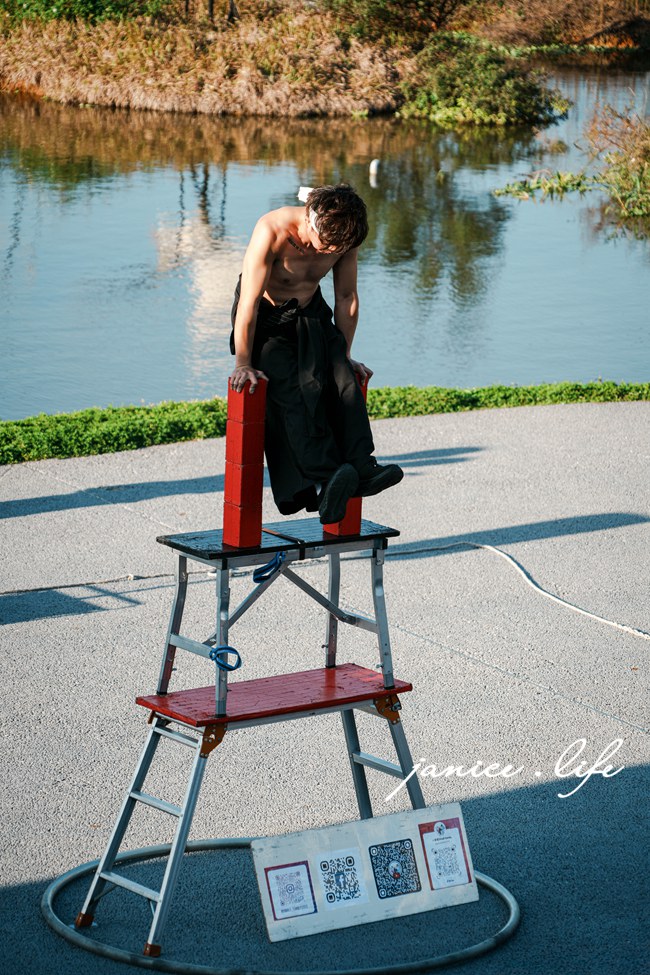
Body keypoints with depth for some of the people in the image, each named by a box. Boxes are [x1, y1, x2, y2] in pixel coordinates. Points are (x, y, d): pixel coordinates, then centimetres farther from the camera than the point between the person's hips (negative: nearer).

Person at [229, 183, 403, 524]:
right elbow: (248, 302, -25)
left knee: (342, 379, -21)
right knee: (292, 388, -27)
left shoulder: (344, 235, -13)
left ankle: (361, 470, -29)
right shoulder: (273, 231, -29)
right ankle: (323, 482, -42)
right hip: (266, 317, -5)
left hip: (310, 312, 5)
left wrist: (343, 356, 6)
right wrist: (243, 365, -21)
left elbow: (347, 297, 1)